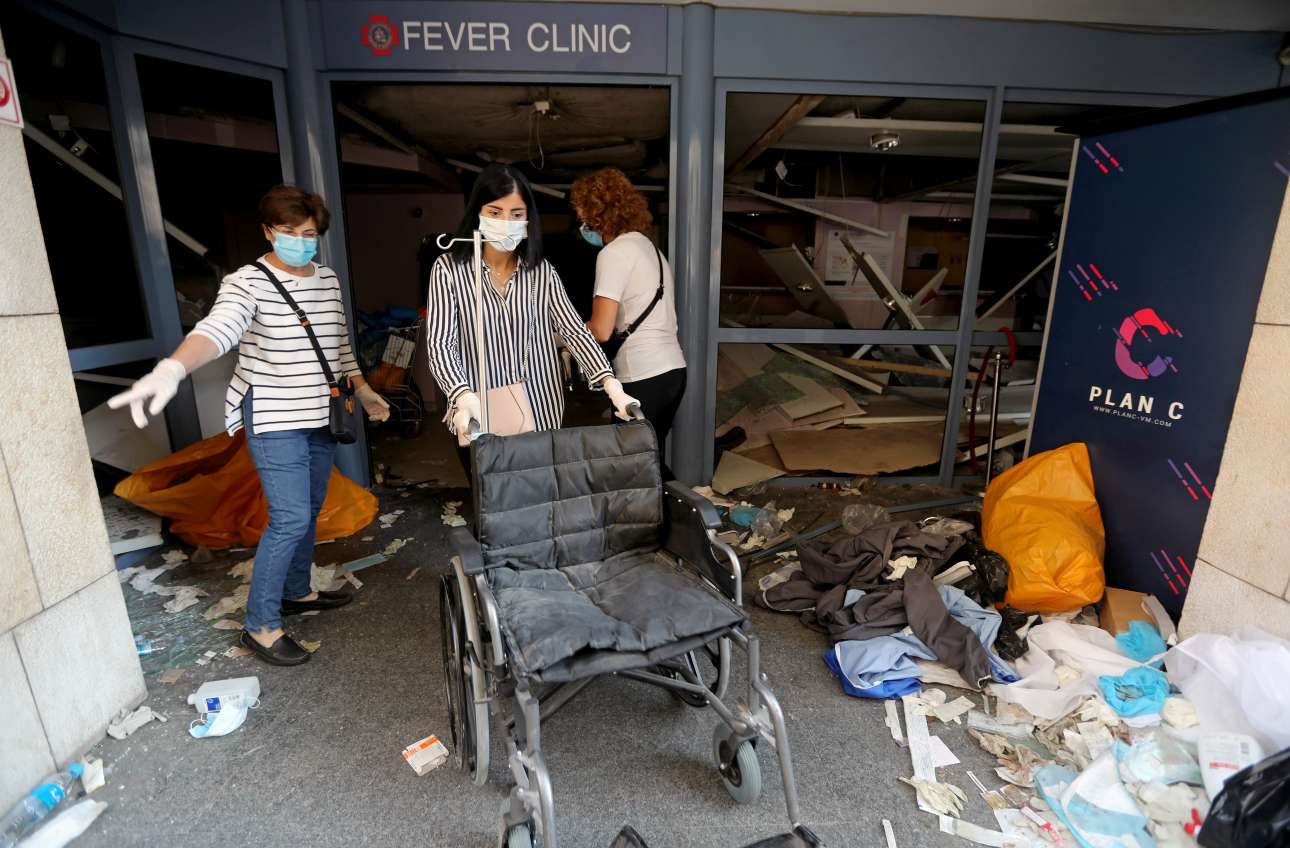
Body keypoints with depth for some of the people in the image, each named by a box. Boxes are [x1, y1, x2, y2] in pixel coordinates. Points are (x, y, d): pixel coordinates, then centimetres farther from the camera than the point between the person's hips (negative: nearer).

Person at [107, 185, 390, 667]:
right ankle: (260, 626, 6)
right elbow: (218, 328, -34)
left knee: (308, 513, 17)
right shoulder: (248, 282, -15)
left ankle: (296, 592, 36)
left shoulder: (328, 279, 6)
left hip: (320, 416, 7)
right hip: (274, 420, -7)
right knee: (290, 519, -9)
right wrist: (173, 369, -52)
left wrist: (362, 388, 16)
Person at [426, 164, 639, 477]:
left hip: (540, 414, 2)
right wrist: (464, 397, -32)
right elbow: (440, 344, -13)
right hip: (479, 419, -1)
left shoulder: (542, 271, 2)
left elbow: (574, 331, -7)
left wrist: (611, 385, -22)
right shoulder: (449, 268, -5)